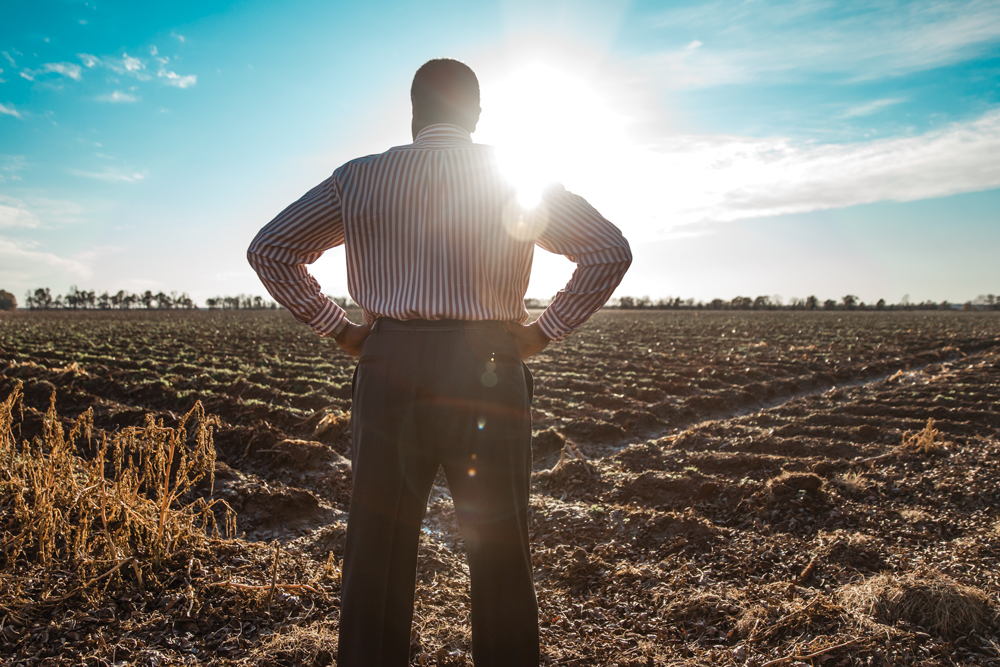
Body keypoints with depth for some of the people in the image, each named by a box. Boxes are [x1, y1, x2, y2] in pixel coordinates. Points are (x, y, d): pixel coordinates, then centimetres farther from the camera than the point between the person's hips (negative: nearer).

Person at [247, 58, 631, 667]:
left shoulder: (358, 179, 8)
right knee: (502, 555, 11)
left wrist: (340, 328, 9)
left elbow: (269, 251, 10)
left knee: (377, 553, 12)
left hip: (388, 369, 1)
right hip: (490, 371, -1)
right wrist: (545, 332, 4)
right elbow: (611, 253, 3)